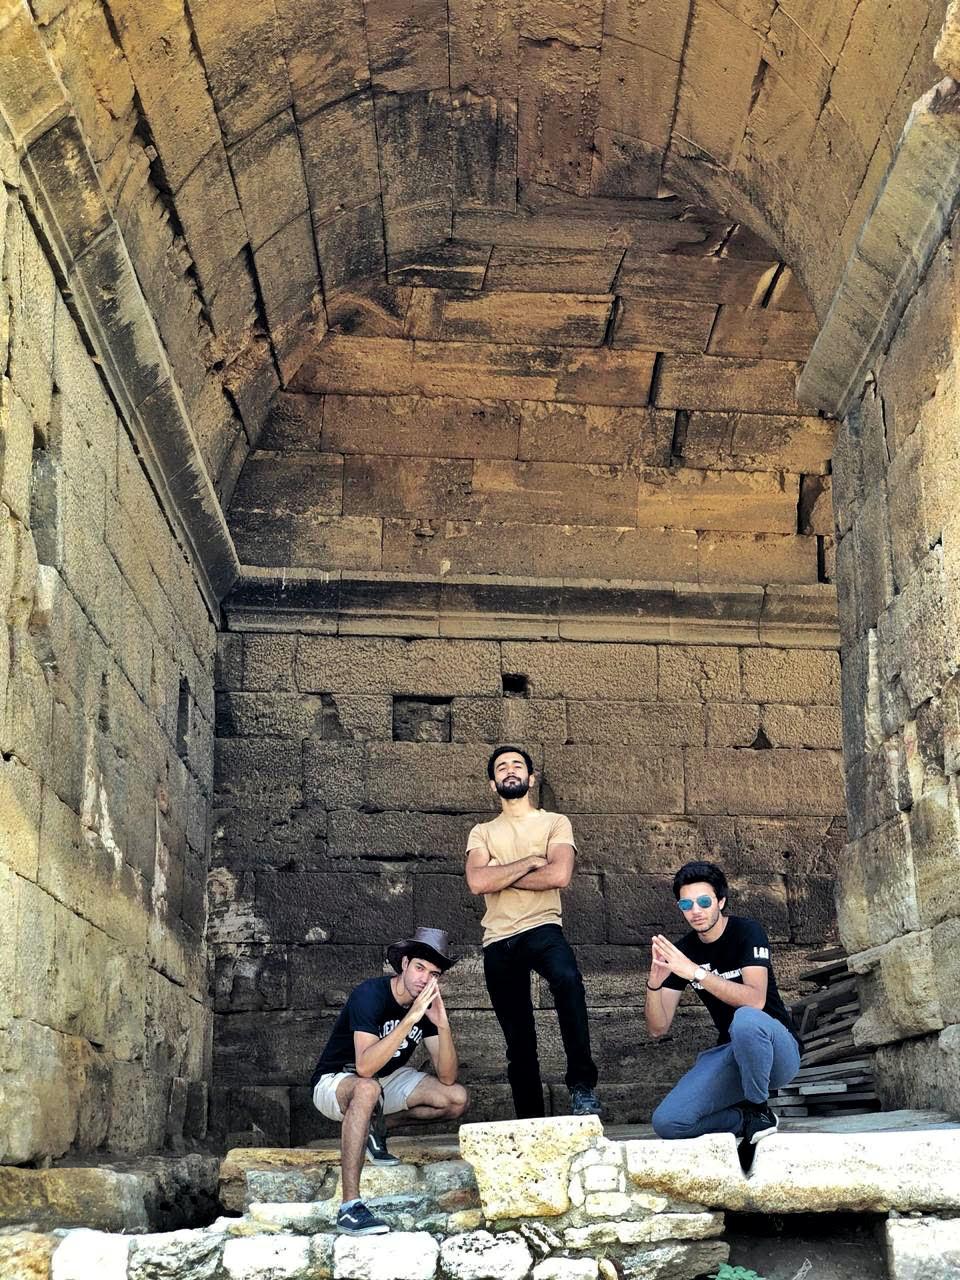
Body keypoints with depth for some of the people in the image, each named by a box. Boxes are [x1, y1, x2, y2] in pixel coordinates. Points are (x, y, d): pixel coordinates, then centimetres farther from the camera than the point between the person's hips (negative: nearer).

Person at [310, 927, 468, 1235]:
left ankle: (377, 1126, 7)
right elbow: (365, 1067, -40)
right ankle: (349, 1207, -39)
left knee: (458, 1100, -11)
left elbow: (447, 1078, -14)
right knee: (367, 1089, -41)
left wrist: (442, 1025, -30)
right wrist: (411, 1018, -44)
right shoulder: (370, 994, -26)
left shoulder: (429, 1004, -9)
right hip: (335, 1081, -6)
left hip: (388, 1080, 6)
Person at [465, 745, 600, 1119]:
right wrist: (530, 862, -4)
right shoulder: (482, 832, 16)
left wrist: (500, 876, -3)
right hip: (498, 941, 3)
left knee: (568, 978, -36)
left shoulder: (555, 823, 10)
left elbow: (559, 875, -10)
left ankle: (582, 1084, -29)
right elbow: (477, 882, -5)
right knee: (519, 1043, 6)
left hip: (542, 927, -3)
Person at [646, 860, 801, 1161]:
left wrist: (697, 972, -36)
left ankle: (760, 1111, -15)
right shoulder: (681, 951, 2)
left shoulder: (747, 933, -11)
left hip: (777, 1051, -4)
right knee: (667, 1122, -20)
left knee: (746, 1019, -40)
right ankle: (747, 1121, 4)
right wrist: (654, 984, -22)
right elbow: (657, 1028, -2)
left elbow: (755, 1000, -28)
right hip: (731, 1055, 4)